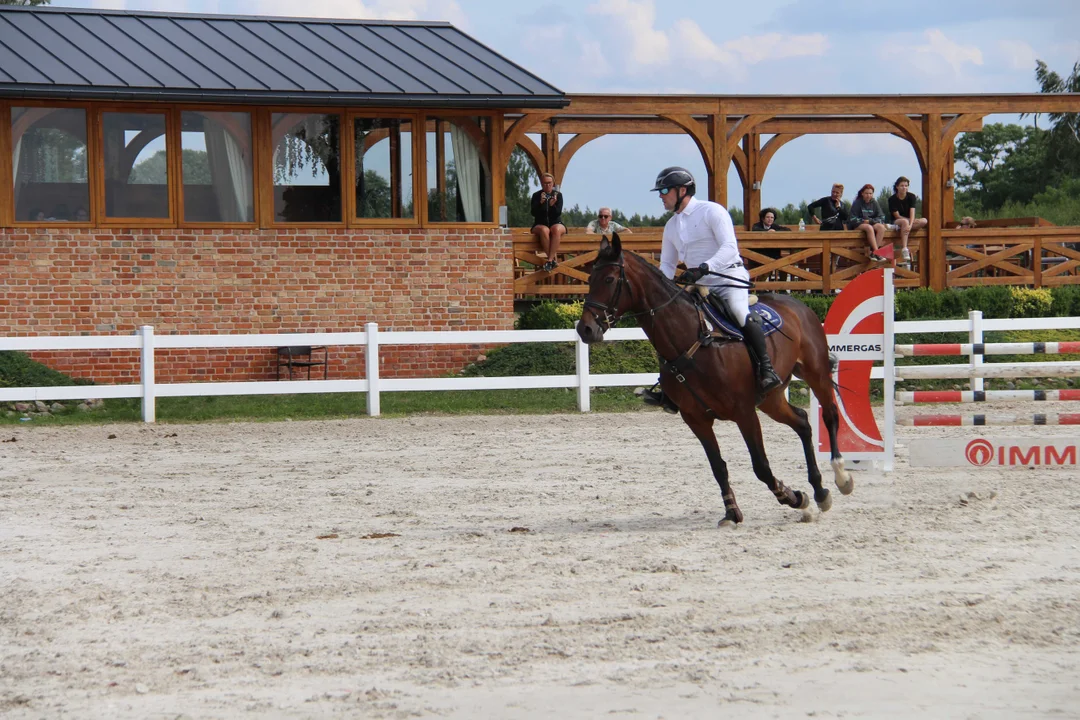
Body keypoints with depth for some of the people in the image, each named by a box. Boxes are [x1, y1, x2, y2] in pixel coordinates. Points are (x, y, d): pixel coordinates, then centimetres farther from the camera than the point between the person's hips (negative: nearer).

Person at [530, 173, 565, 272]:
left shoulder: (558, 195, 6)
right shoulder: (536, 195, 5)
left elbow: (558, 213, -4)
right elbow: (534, 213, -4)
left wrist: (553, 205, -24)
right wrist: (540, 203, -20)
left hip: (556, 223, 0)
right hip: (540, 224, 0)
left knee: (556, 229, -37)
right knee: (544, 230, -38)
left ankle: (550, 260, -39)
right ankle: (553, 259, -32)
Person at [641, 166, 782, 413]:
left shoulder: (711, 211, -9)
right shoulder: (672, 226, 14)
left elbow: (729, 247, -20)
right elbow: (667, 264, 19)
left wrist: (703, 268, -33)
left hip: (729, 278, -8)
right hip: (699, 287, 8)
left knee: (739, 311, -35)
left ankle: (766, 370, -33)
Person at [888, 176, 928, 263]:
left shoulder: (911, 197, -4)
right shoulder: (892, 199, -10)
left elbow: (912, 213, -16)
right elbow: (897, 216, -12)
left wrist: (910, 224, -33)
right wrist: (908, 221, -22)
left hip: (908, 220, 3)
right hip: (896, 222, -3)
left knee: (924, 221, -25)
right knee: (905, 222, -40)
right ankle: (904, 250, -50)